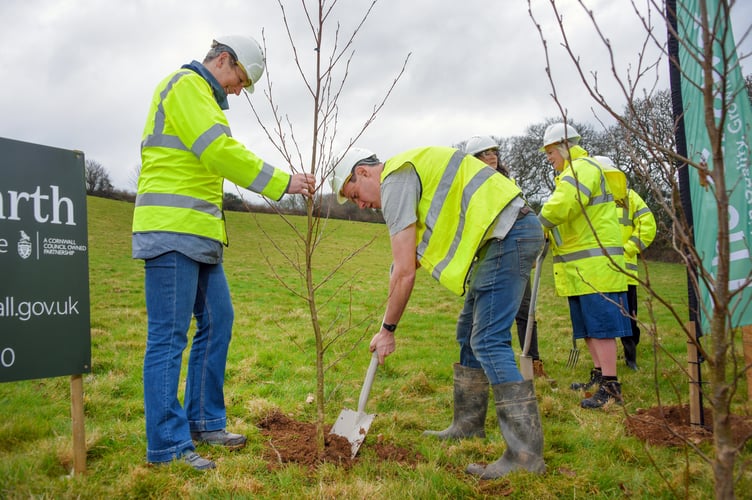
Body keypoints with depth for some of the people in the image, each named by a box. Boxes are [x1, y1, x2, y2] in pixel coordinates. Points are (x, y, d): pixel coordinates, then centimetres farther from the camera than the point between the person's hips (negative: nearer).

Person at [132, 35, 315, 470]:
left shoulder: (203, 97, 26)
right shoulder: (186, 84, -5)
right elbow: (222, 152, -17)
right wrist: (282, 182, -13)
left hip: (198, 233, 10)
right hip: (172, 229, -10)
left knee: (217, 322, 11)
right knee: (169, 336, -7)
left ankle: (205, 422, 21)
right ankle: (168, 445, -1)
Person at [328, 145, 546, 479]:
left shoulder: (395, 180, -10)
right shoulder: (411, 171, 21)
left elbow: (404, 271, -13)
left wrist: (387, 329, -5)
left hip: (507, 235, -11)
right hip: (508, 235, 11)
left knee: (489, 344, -12)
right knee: (470, 333, 16)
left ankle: (526, 454, -9)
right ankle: (467, 424, 28)